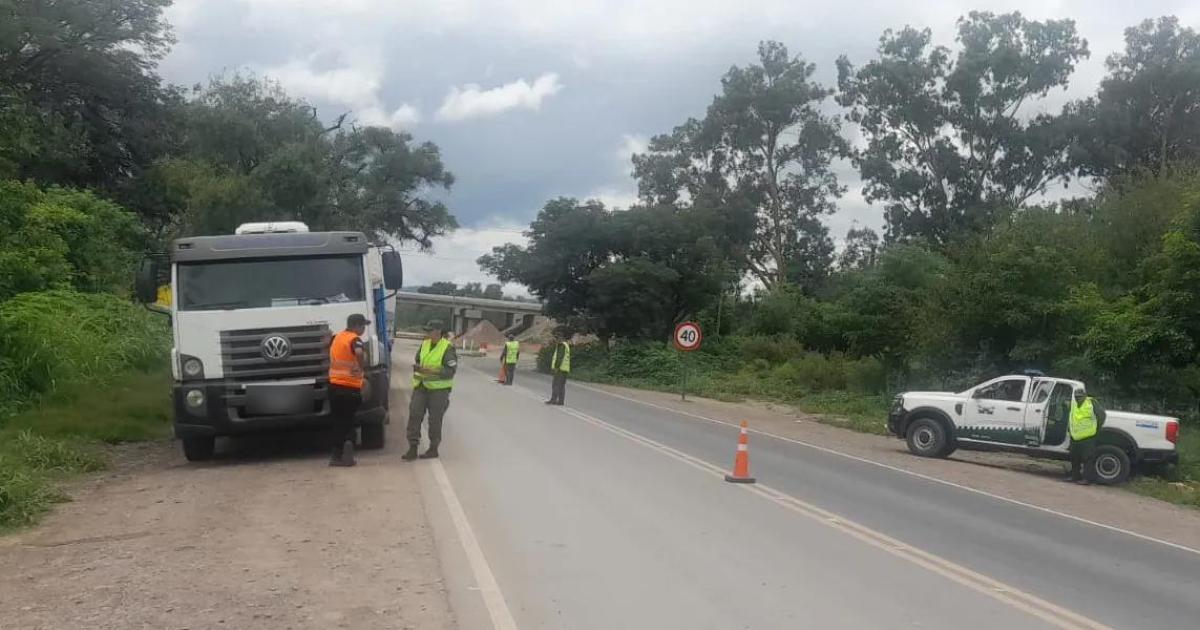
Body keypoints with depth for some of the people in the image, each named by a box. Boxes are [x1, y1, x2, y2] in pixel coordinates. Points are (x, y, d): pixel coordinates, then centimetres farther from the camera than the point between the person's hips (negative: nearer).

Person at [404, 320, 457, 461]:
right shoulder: (424, 344, 9)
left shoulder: (448, 348, -11)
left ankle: (433, 449, 18)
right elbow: (417, 361, 22)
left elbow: (450, 371, -17)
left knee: (435, 419, 3)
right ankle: (412, 449, 2)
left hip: (439, 389, -6)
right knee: (414, 414, -3)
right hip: (421, 386, 6)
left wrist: (431, 371, -24)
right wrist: (416, 368, 0)